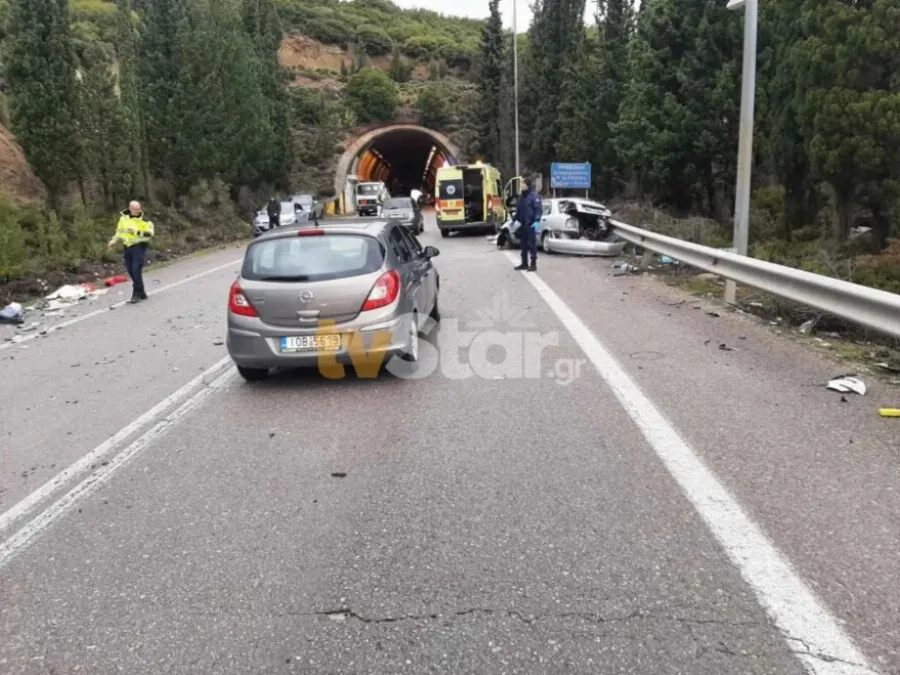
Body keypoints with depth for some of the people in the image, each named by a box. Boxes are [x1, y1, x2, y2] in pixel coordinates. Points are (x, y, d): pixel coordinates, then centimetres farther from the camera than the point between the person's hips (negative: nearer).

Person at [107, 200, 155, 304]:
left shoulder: (144, 220, -8)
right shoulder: (123, 218, 8)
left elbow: (150, 233, -18)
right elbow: (119, 230, 21)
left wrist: (137, 232, -27)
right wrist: (113, 241, 16)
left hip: (139, 247, -6)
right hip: (127, 247, 6)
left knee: (136, 270, -13)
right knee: (131, 271, 8)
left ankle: (137, 293, -2)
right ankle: (141, 293, 19)